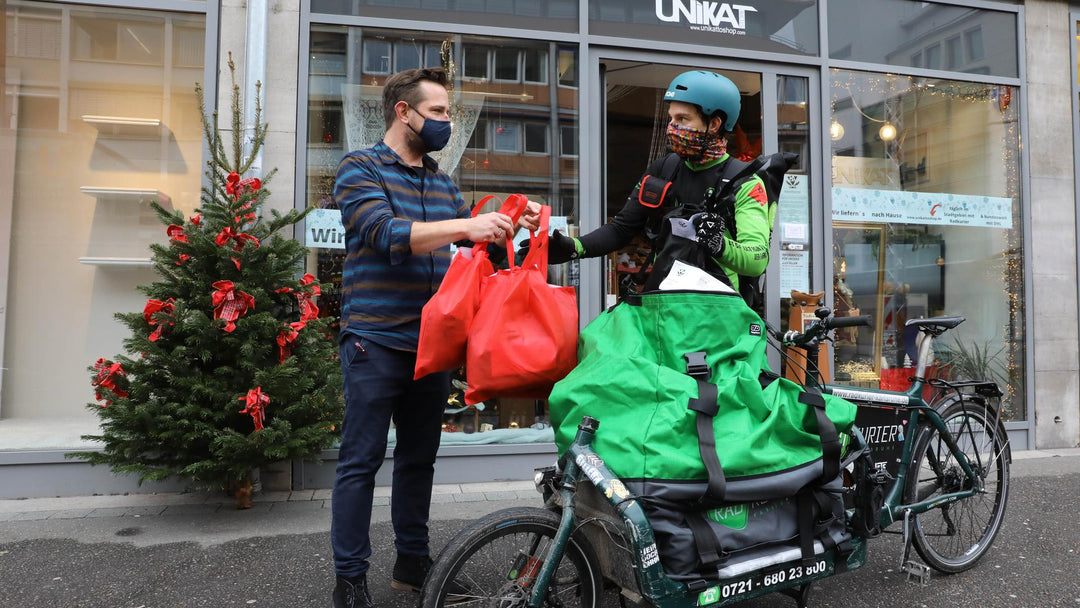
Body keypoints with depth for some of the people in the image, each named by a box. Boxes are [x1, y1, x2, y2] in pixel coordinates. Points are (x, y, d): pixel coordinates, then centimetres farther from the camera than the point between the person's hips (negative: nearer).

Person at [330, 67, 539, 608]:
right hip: (376, 341, -6)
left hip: (431, 342, 6)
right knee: (361, 462, 2)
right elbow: (386, 234, -19)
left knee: (419, 459, 15)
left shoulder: (442, 182, 16)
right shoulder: (360, 168, -4)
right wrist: (465, 226, -27)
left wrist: (512, 224, -1)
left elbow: (473, 239, 17)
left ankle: (413, 560, 29)